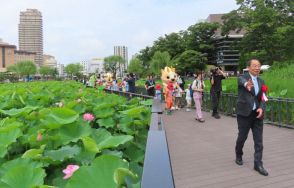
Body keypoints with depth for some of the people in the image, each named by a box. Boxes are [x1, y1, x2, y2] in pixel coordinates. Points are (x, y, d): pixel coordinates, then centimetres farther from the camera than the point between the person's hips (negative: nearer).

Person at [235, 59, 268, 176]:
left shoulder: (261, 81, 11)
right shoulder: (243, 77, -6)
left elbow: (262, 98, 10)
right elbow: (242, 81, -32)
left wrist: (261, 108, -11)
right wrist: (247, 85, -57)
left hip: (257, 113, 4)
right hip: (244, 113, -4)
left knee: (259, 140, 2)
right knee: (242, 137, 8)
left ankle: (258, 164, 10)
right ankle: (238, 155, 33)